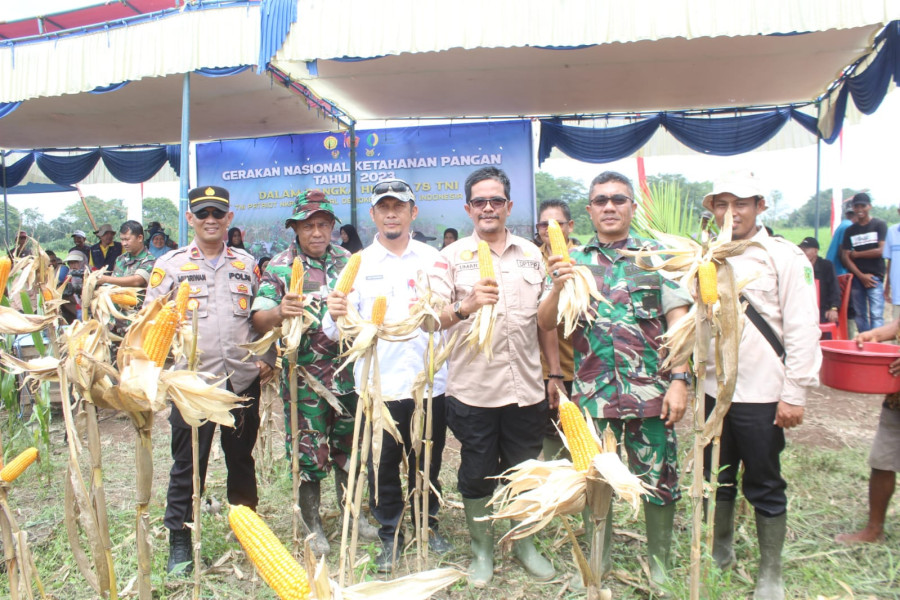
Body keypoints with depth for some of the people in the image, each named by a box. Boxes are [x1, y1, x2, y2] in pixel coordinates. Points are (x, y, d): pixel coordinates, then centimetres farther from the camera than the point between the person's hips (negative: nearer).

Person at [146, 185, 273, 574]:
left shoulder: (246, 264, 10)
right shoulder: (170, 265, 2)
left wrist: (266, 357, 6)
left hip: (243, 378, 3)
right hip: (191, 380, -2)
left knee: (242, 458, 15)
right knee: (188, 463, 5)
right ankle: (179, 541, 21)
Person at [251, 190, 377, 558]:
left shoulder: (347, 262, 6)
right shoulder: (279, 267, -5)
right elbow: (259, 320, -13)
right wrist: (280, 312, -34)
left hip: (348, 374, 4)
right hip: (304, 378, -3)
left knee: (348, 447, 16)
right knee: (309, 452, 6)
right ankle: (312, 525, 25)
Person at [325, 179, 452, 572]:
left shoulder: (432, 258, 5)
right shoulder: (358, 264, 3)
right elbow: (340, 331, -3)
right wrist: (338, 316, -25)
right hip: (378, 384, -1)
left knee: (427, 462, 15)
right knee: (382, 466, 9)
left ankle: (429, 527, 36)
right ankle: (390, 536, 29)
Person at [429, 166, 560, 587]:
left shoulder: (531, 254, 9)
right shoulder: (452, 257, -1)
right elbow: (431, 320, -11)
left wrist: (556, 376, 12)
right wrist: (465, 306, -31)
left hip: (527, 389, 3)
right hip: (473, 390, -2)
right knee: (476, 474, 11)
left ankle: (523, 544, 38)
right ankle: (482, 549, 33)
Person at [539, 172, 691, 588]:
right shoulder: (573, 261, 5)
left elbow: (678, 320, 0)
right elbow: (546, 324, 0)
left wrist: (680, 380, -9)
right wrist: (558, 287, -19)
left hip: (652, 392, -1)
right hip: (592, 393, 1)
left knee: (658, 479, 8)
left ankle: (660, 564, 31)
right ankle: (598, 561, 33)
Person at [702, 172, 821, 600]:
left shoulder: (783, 257, -6)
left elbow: (802, 329, -9)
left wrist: (794, 393, -12)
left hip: (762, 395, -4)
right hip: (713, 391, 5)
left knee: (764, 486, 8)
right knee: (718, 478, 18)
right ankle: (721, 551, 37)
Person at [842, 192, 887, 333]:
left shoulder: (879, 225, 3)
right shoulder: (850, 231, 12)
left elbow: (880, 251, -7)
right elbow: (845, 257, 4)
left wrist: (856, 254, 2)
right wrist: (861, 275, -6)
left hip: (875, 277, -4)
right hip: (856, 278, 4)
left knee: (876, 315, -11)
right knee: (859, 315, 6)